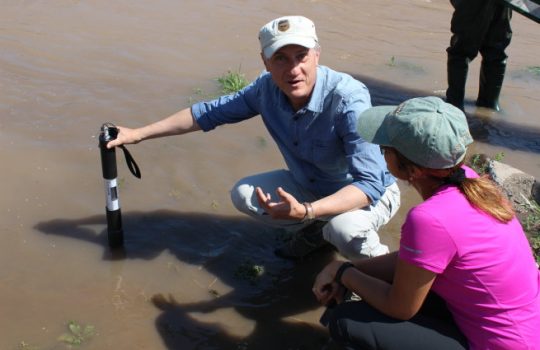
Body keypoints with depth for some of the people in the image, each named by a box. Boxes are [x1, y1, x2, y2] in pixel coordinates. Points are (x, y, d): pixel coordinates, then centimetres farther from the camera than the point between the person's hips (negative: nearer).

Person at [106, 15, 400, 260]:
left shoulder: (348, 99, -35)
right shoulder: (268, 89, -16)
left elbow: (370, 184, -39)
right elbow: (209, 112, -3)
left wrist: (305, 211, -53)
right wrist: (138, 134, -2)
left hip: (373, 192, -6)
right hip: (308, 185, 6)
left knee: (345, 230, -36)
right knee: (243, 194, -5)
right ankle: (315, 231, 15)